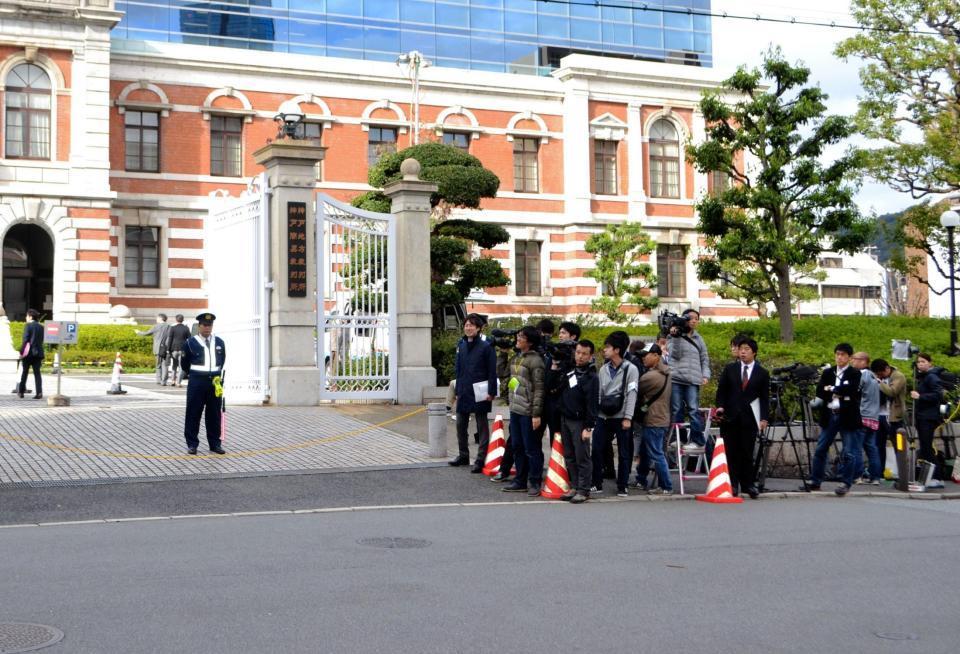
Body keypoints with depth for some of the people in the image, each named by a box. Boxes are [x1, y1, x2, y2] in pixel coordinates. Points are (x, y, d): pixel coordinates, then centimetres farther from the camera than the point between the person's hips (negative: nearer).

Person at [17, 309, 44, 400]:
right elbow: (42, 341, 10)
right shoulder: (41, 327, 7)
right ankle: (39, 392, -10)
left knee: (24, 373, 10)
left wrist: (21, 352, -7)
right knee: (37, 373, 2)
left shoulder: (28, 326, -7)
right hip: (38, 353, 3)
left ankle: (21, 391, 17)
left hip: (28, 352, -3)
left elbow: (25, 340, -12)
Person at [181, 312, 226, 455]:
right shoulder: (190, 343, -2)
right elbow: (184, 363, 8)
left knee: (214, 414, 7)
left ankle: (215, 443, 15)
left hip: (215, 381, 3)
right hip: (197, 382, -3)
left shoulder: (219, 342, 9)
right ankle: (192, 444, 7)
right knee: (193, 413, 0)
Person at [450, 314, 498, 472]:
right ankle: (463, 455, 29)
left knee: (482, 427, 3)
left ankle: (481, 460, 6)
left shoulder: (485, 346, -9)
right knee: (461, 425, 14)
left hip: (479, 393, -6)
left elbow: (492, 371, -9)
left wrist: (491, 392, -14)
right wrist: (458, 391, 13)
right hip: (463, 393, 6)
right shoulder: (461, 345, 8)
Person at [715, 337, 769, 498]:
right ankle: (732, 484, 6)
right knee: (731, 452, 1)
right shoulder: (729, 369, 11)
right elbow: (721, 390, 11)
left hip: (749, 418, -1)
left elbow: (765, 398, 6)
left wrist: (764, 418, -3)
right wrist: (720, 406, -5)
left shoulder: (762, 373, 7)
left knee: (747, 453, -1)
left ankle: (748, 484, 6)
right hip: (730, 417, 1)